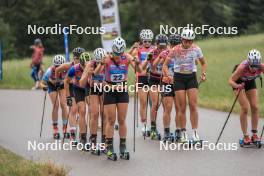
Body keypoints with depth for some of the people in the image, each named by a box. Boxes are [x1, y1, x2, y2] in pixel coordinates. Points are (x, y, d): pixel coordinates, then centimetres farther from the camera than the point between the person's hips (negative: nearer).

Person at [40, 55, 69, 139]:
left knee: (63, 104, -13)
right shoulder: (50, 71, -37)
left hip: (62, 85, 1)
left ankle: (65, 129, -4)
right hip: (52, 85, -1)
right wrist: (44, 86, -48)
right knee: (55, 105, -13)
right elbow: (42, 83, -27)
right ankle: (55, 130, -1)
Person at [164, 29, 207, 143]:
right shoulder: (175, 50, -11)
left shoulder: (196, 49, -5)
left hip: (191, 77, 1)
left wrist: (203, 74, -4)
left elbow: (203, 63, 11)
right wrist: (168, 75, -19)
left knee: (193, 106, -7)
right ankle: (183, 134, 5)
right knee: (182, 107, -2)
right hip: (179, 78, -1)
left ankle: (195, 133, -5)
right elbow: (165, 65, -5)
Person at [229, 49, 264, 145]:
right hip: (239, 81, -3)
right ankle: (245, 136, -3)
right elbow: (230, 80, -34)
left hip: (250, 81, 4)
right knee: (245, 108, -11)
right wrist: (237, 86, -54)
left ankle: (254, 134, 6)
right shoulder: (242, 68, -40)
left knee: (255, 107, -3)